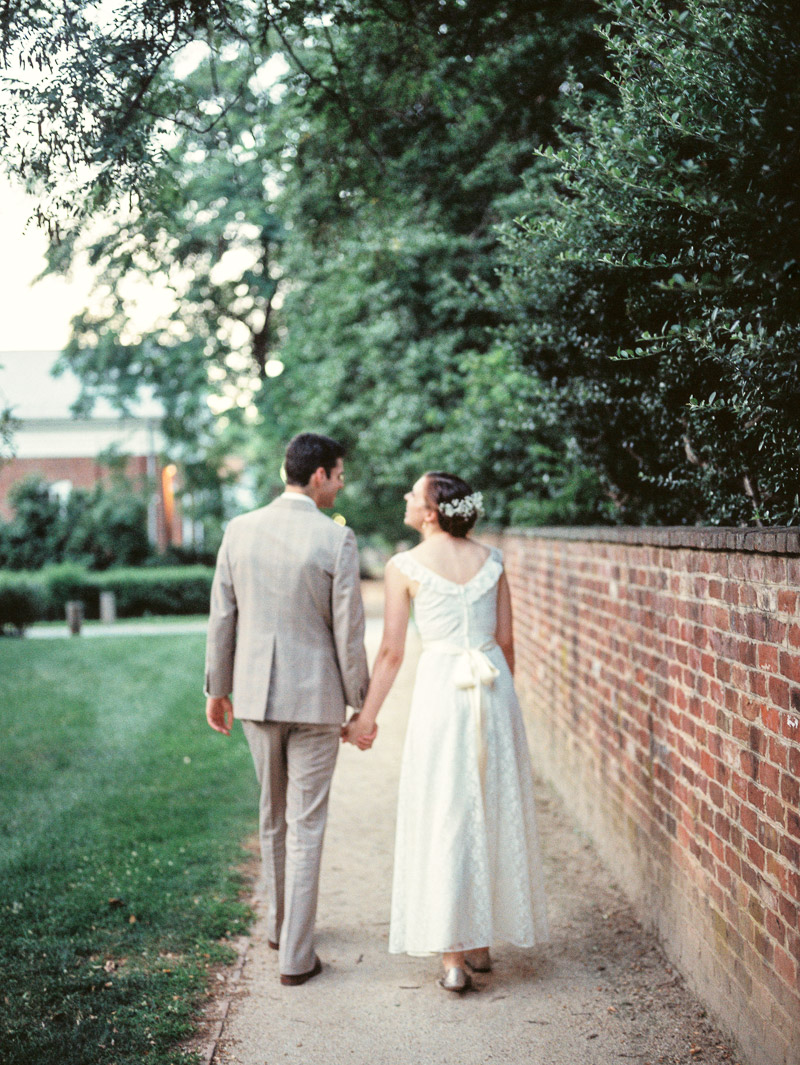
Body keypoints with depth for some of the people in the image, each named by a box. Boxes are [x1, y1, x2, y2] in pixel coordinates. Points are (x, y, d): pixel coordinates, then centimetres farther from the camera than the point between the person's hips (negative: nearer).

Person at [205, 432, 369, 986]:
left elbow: (222, 617, 4)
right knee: (306, 826, 4)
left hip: (255, 691, 4)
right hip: (315, 697, -4)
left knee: (273, 816, 21)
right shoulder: (337, 539, -13)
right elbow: (348, 632, -11)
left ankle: (280, 925, 37)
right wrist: (362, 703, 1)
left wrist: (217, 688, 15)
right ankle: (296, 956, 10)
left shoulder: (240, 530, -1)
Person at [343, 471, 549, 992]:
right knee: (493, 811, 14)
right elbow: (507, 641, 9)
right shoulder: (491, 560, 6)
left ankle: (454, 955, 6)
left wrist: (367, 715, 5)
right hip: (495, 688, 4)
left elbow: (392, 651, -4)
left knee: (444, 817, 4)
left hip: (442, 686, -4)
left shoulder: (405, 566, -5)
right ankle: (481, 943, 24)